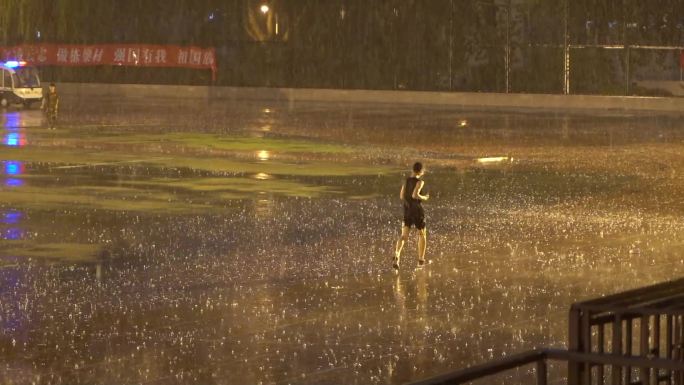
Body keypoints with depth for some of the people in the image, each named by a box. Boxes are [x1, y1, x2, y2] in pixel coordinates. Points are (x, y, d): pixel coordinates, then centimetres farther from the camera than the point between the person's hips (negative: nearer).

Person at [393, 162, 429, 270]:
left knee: (404, 236, -3)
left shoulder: (406, 181, 7)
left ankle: (396, 256, -29)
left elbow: (402, 196, 9)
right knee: (422, 234, 18)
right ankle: (421, 260, 24)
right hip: (418, 210, -4)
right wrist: (424, 198, -7)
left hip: (407, 211, 5)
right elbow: (415, 195, -25)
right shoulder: (420, 181, -12)